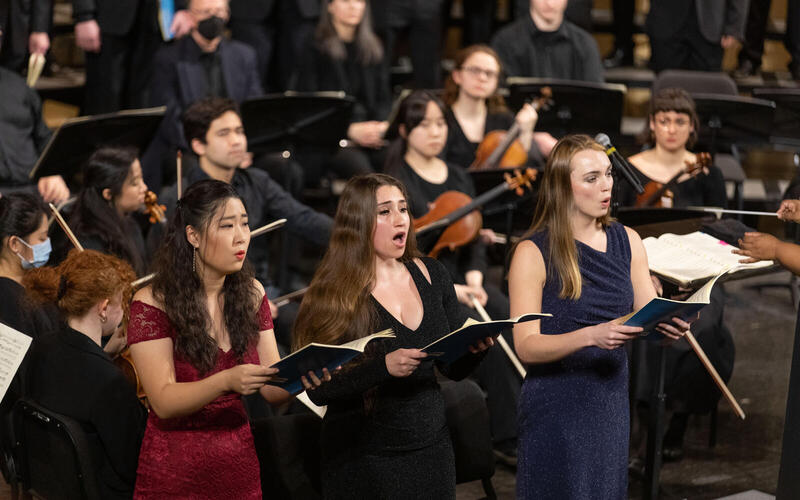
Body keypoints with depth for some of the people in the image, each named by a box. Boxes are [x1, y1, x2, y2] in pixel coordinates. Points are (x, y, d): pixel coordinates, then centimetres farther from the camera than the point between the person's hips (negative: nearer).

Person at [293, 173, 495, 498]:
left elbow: (453, 369, 8)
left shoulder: (431, 275, 4)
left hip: (430, 449, 5)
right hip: (362, 458, -5)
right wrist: (383, 368, -29)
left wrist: (474, 348, -13)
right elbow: (318, 390, -17)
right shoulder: (334, 294, -11)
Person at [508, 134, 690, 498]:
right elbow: (526, 346, -16)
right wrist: (591, 335, -31)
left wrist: (669, 326, -17)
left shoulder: (627, 242, 7)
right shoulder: (533, 253, -10)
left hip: (612, 403, 5)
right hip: (556, 409, -5)